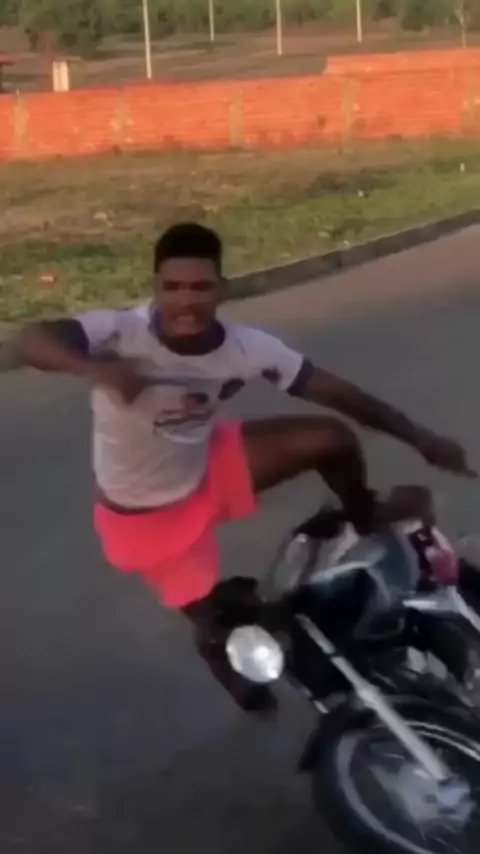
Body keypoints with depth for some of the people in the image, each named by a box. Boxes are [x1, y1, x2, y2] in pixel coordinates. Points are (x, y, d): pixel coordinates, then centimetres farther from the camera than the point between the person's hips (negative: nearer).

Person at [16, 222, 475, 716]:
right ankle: (230, 664, 50)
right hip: (145, 513, -3)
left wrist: (418, 437, -14)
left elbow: (334, 392, -15)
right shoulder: (120, 332, -34)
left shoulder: (246, 348, -22)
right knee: (219, 624, 10)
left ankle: (368, 525, 22)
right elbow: (30, 341, -46)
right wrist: (94, 368, -66)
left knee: (332, 437, -10)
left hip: (209, 467, 3)